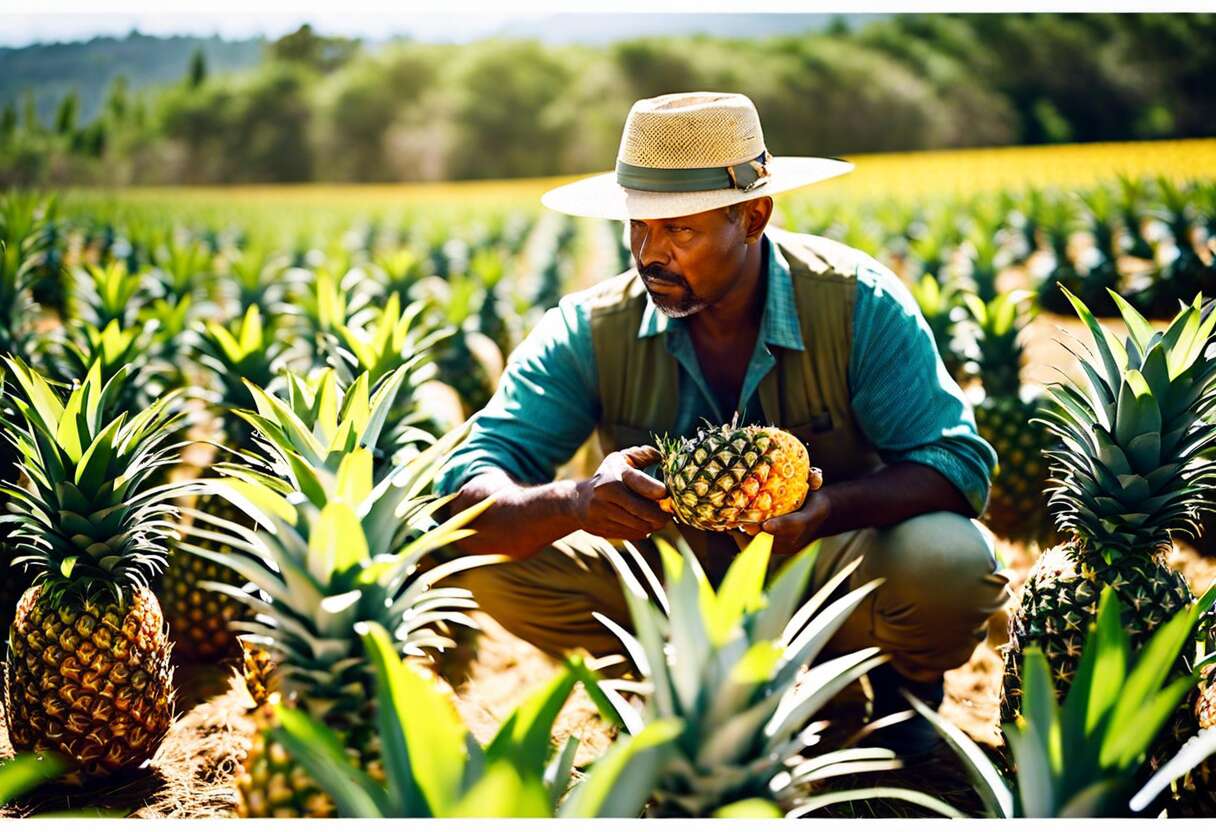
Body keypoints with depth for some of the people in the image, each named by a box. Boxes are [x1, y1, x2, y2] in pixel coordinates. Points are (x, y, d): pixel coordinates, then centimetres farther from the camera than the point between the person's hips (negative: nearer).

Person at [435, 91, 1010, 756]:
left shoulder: (859, 303, -19)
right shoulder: (590, 332, -16)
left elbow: (960, 462, -22)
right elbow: (464, 495, -22)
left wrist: (827, 507, -41)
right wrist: (577, 502, -45)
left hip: (835, 561, -1)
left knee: (950, 562, -34)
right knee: (495, 561, -21)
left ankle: (906, 683, 5)